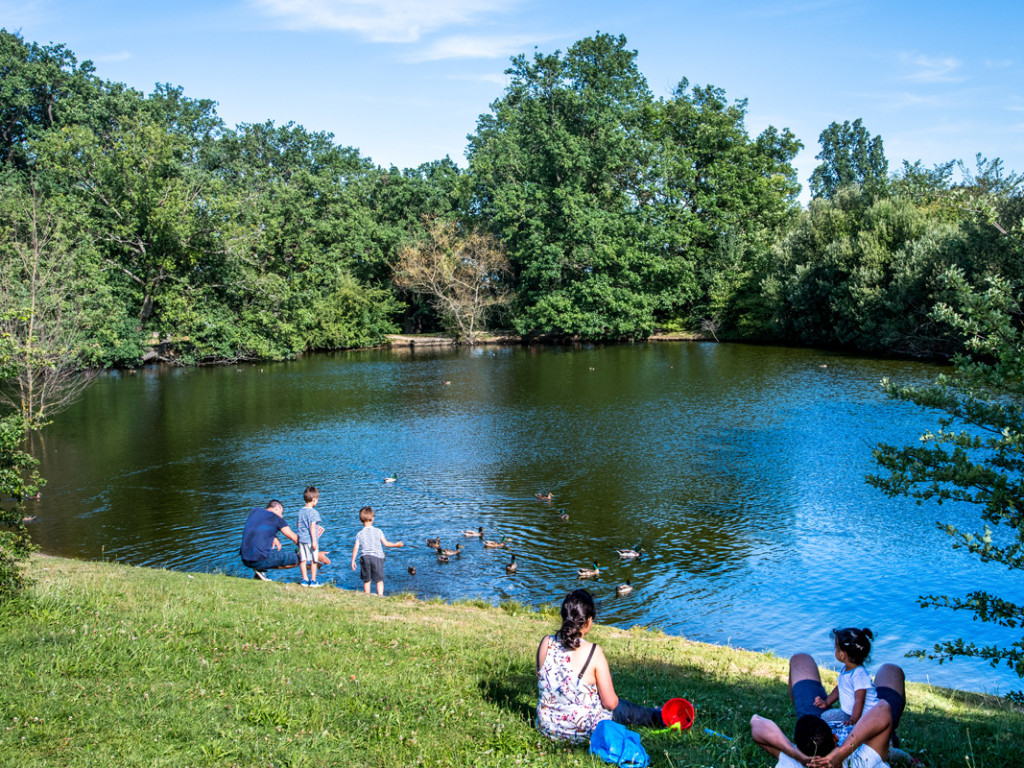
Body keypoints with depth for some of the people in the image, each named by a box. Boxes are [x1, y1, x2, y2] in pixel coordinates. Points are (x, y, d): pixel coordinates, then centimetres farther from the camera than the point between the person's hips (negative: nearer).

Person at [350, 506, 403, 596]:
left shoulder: (359, 534, 1)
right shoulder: (378, 531, -1)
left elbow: (355, 548, -2)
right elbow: (386, 543, 1)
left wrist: (353, 561, 5)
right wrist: (396, 544, 16)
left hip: (365, 558, 2)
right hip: (377, 557, -2)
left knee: (366, 580, 13)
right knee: (379, 580, 3)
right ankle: (380, 596, -7)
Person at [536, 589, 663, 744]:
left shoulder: (546, 643, -10)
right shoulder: (593, 652, -22)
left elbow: (541, 683, 5)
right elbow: (610, 703, -16)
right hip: (583, 731, -5)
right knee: (624, 708, 26)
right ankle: (661, 718, 49)